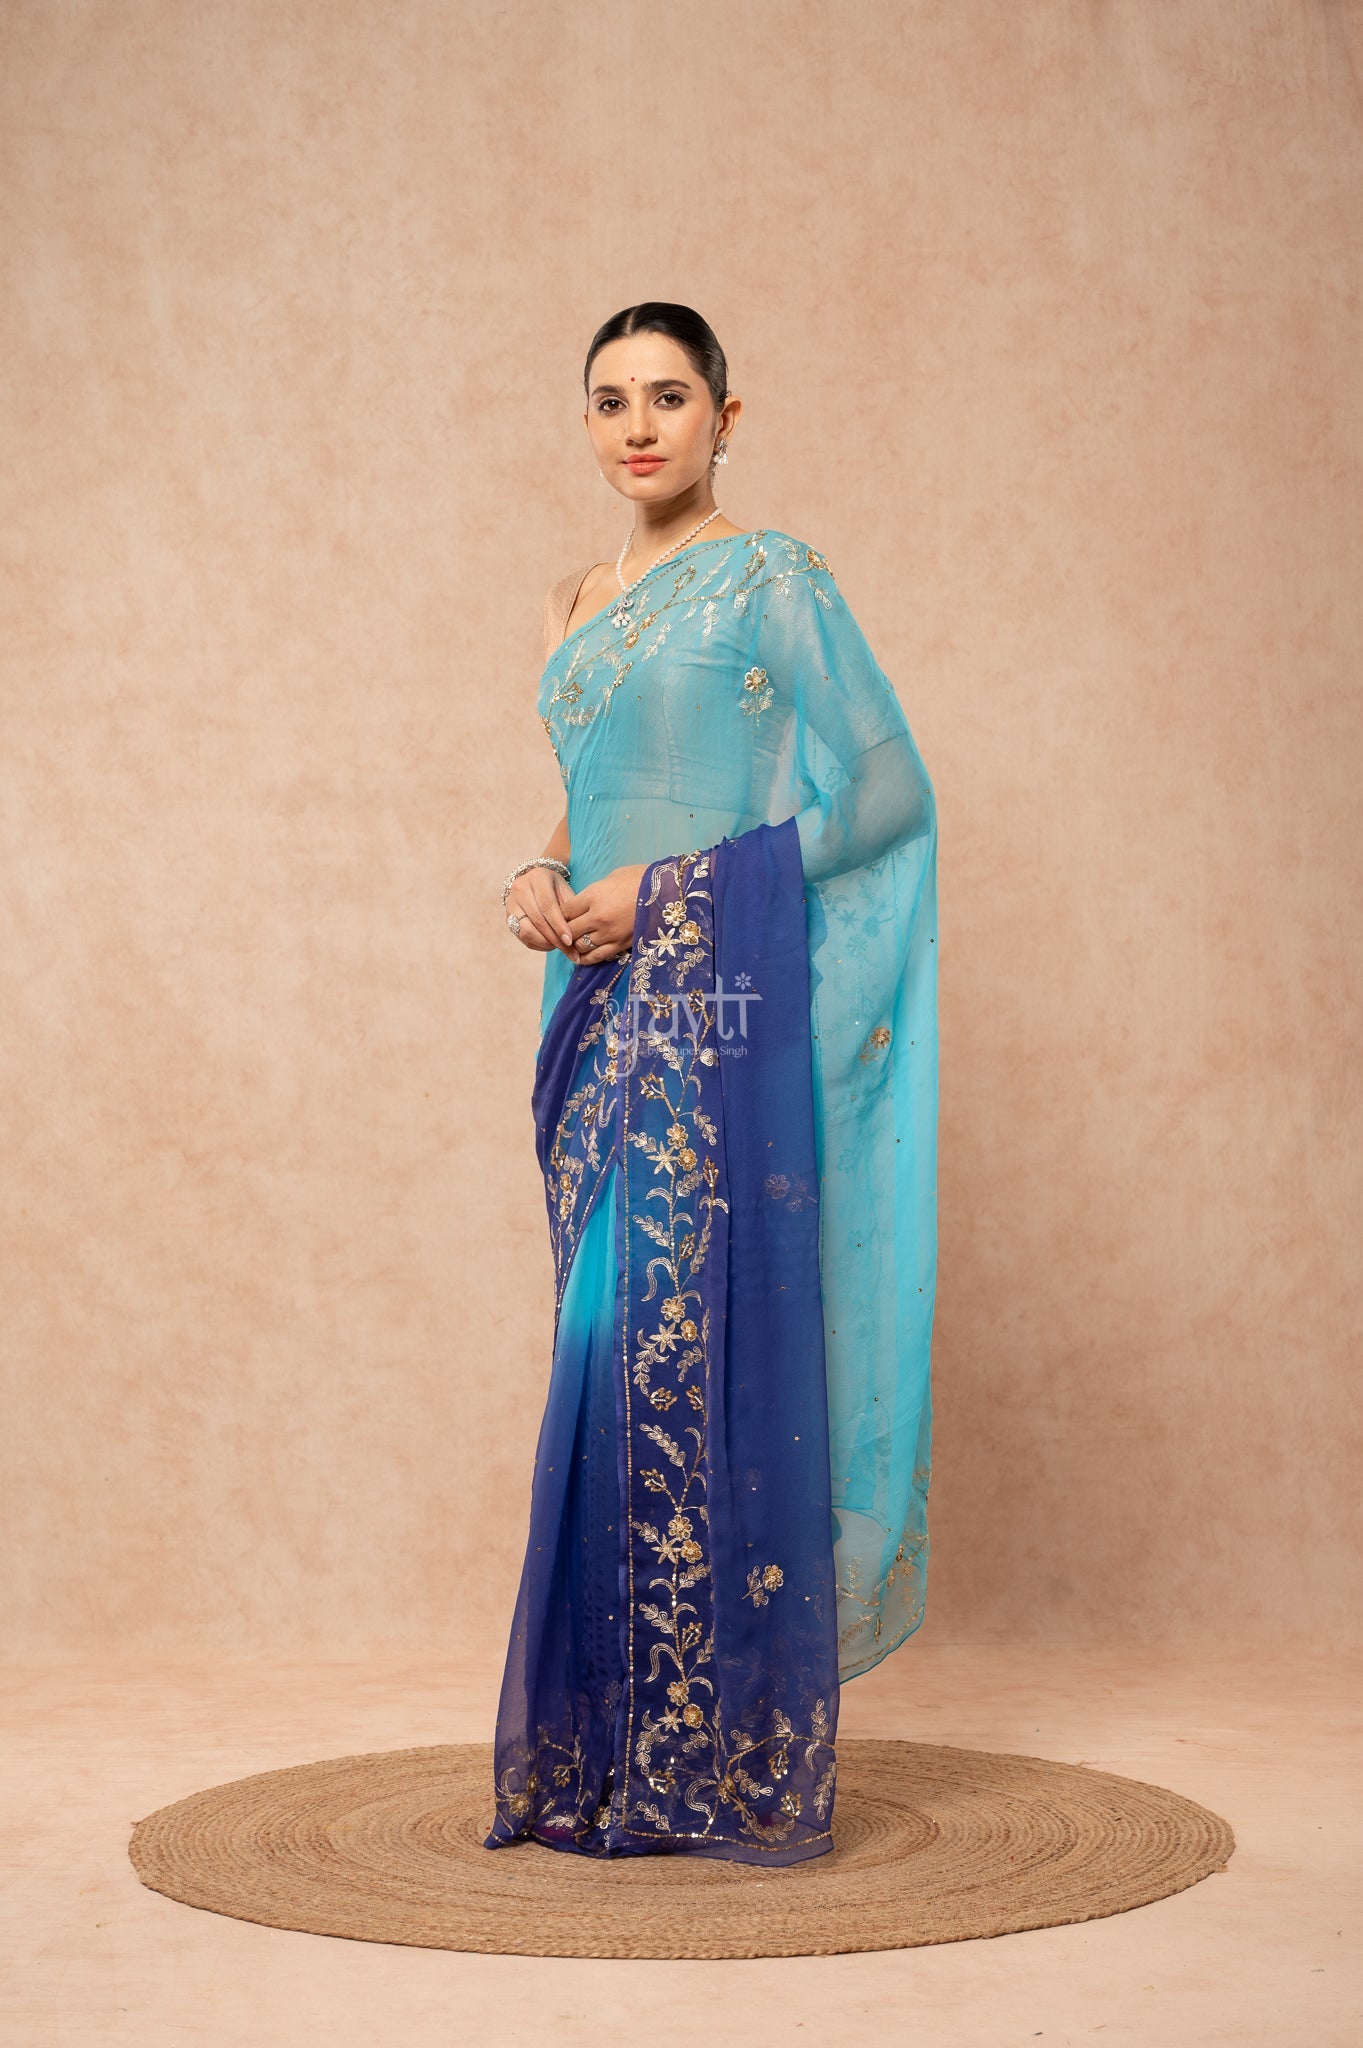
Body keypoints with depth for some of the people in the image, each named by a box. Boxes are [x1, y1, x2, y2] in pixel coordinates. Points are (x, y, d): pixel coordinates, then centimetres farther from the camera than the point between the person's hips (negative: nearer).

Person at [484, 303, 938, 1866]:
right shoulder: (573, 609, 18)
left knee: (699, 1356, -9)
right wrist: (542, 884, 3)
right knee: (612, 1355, 6)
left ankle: (733, 1763, 0)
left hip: (719, 1007, -7)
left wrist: (668, 890, -13)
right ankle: (615, 1752, 14)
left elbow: (885, 792, -9)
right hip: (603, 1007, 7)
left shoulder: (773, 580, -2)